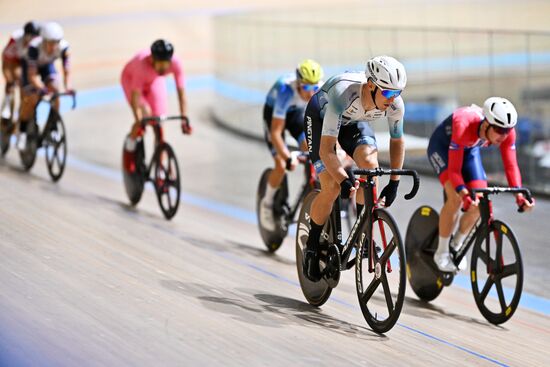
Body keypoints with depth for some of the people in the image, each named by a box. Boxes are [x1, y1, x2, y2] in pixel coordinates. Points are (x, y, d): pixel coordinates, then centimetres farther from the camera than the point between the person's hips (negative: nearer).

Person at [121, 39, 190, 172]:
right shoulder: (142, 64, -44)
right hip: (131, 78, -3)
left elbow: (181, 91, -30)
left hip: (155, 80, 3)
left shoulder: (175, 63, -35)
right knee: (145, 114, -26)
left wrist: (184, 118, -34)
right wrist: (138, 120, -46)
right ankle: (130, 143, 5)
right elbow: (135, 95, -41)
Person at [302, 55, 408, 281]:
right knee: (332, 188, -17)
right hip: (320, 117, -3)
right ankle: (312, 246, 6)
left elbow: (397, 141, -9)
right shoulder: (342, 94, -44)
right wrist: (344, 180, -54)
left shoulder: (394, 104, -30)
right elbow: (326, 149, -42)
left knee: (370, 163, -27)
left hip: (354, 121, 4)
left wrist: (394, 183, -14)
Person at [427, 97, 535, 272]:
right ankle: (441, 253, -9)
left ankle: (456, 246, 15)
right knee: (455, 198, -25)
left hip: (470, 150, 5)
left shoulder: (507, 131, -29)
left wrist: (519, 195, -38)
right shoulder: (464, 126, -43)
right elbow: (454, 169, -41)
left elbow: (511, 166, -23)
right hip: (442, 147, -5)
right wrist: (465, 195, -56)